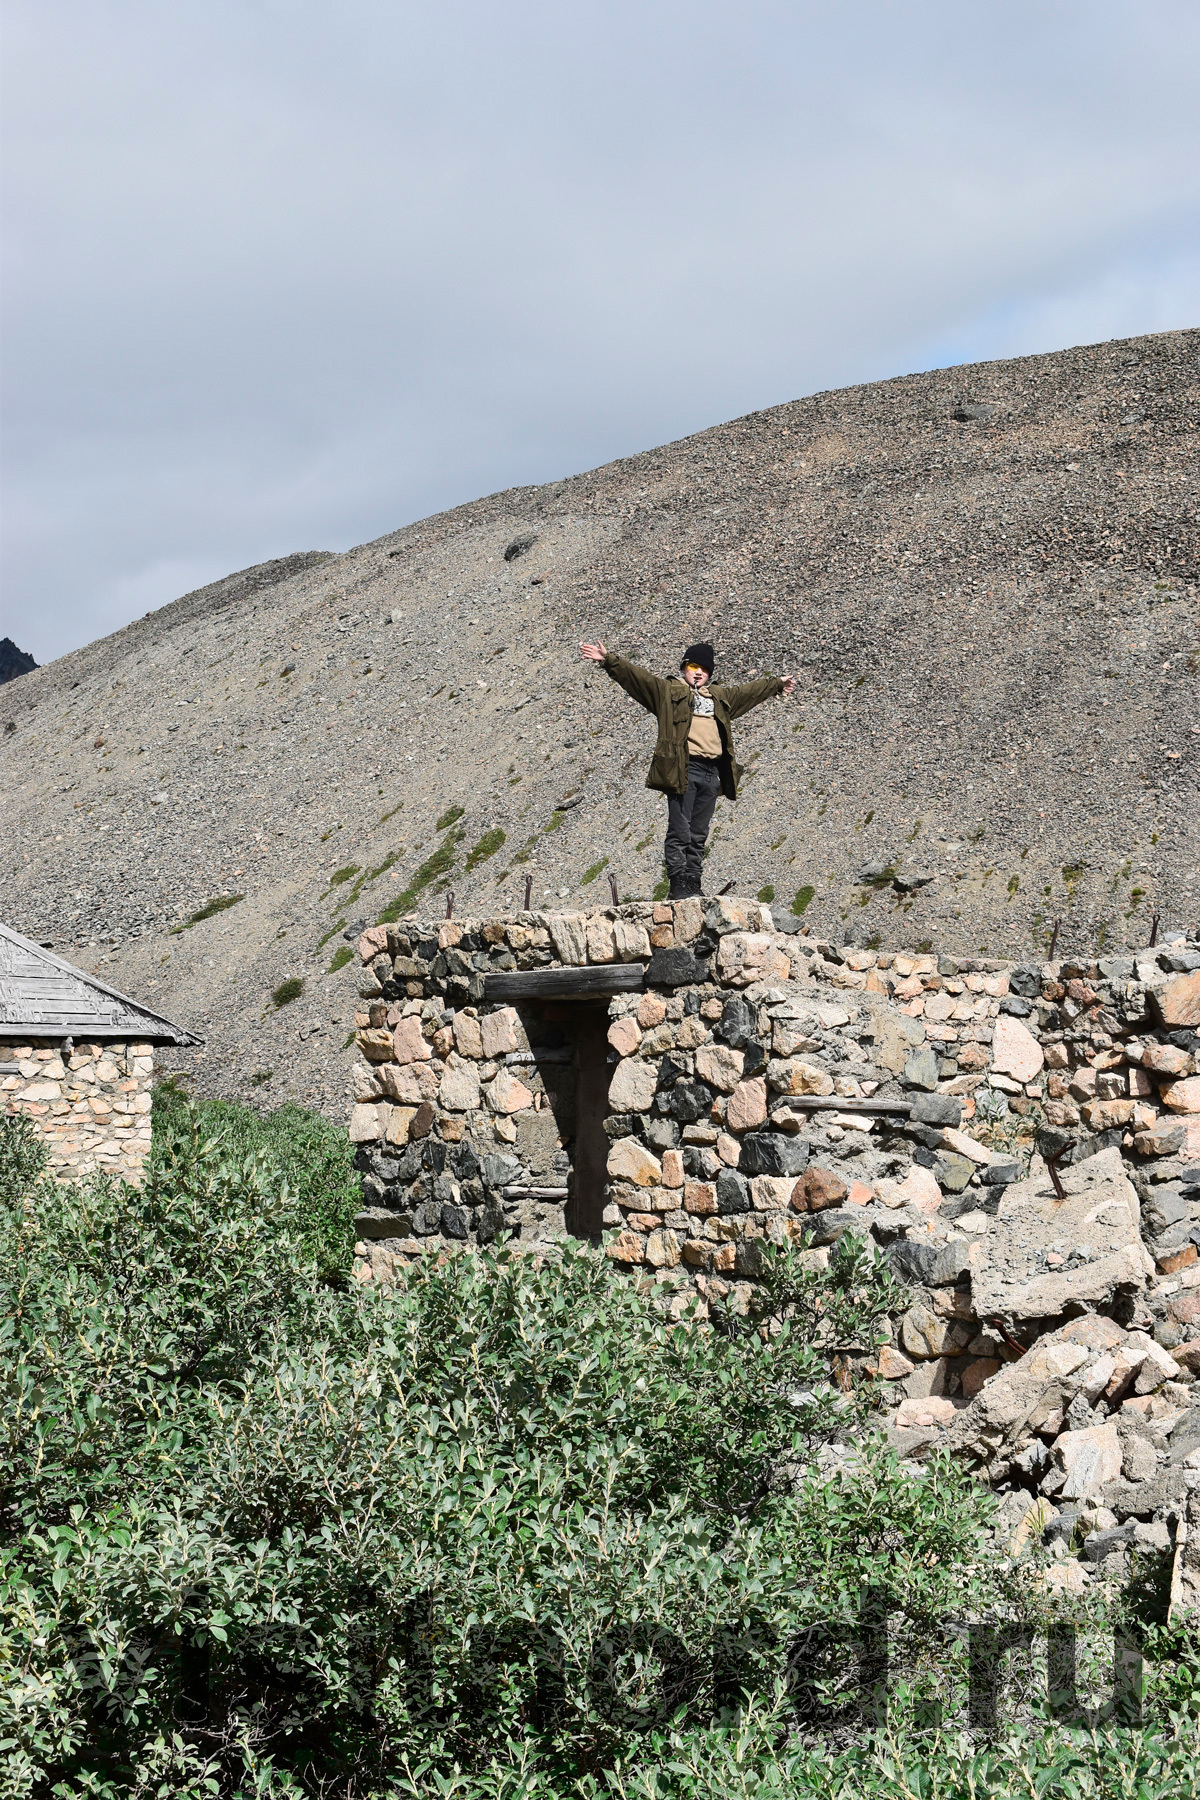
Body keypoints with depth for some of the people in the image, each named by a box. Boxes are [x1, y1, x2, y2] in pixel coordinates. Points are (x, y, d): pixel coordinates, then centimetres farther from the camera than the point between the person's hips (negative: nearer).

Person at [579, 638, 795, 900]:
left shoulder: (720, 696, 27)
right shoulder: (667, 691, 10)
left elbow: (751, 690, 41)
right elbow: (634, 675, 0)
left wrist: (777, 683, 53)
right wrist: (608, 661, -12)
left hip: (711, 773, 6)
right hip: (682, 770, -6)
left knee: (698, 836, 7)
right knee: (680, 832, -9)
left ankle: (693, 884, 10)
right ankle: (679, 885, -8)